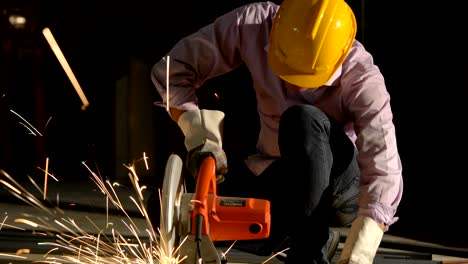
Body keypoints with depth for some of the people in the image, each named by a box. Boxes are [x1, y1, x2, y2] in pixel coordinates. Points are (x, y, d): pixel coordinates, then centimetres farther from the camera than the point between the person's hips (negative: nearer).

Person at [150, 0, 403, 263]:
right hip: (274, 173, 4)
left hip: (344, 188, -4)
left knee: (304, 120, -35)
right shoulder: (254, 23, -19)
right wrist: (201, 135, -25)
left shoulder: (362, 76, -27)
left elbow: (384, 175, -33)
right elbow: (173, 69, -10)